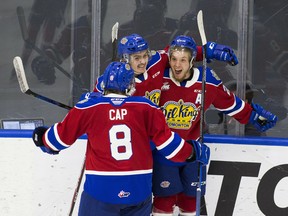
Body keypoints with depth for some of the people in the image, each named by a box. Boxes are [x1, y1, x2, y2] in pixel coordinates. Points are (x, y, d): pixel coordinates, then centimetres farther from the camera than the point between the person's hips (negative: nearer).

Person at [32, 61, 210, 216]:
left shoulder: (88, 108, -3)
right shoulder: (146, 108, -1)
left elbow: (62, 136, 7)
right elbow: (166, 141, 2)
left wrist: (42, 139, 29)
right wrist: (193, 152, 19)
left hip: (100, 188, -2)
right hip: (139, 188, 2)